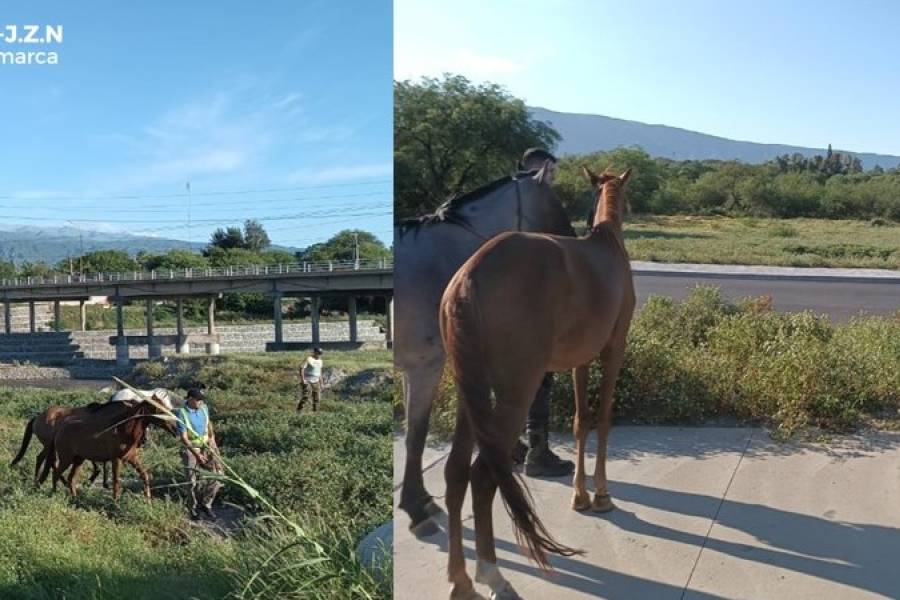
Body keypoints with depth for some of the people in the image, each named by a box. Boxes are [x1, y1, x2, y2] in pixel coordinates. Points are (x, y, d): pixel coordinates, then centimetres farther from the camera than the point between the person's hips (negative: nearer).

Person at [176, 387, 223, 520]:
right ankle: (194, 510, 26)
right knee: (194, 483, 3)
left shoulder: (204, 408, -3)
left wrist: (212, 437, 0)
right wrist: (196, 453, -19)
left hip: (207, 447, 5)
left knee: (217, 476, -2)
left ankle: (206, 504, 18)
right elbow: (184, 438, -16)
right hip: (191, 449, -4)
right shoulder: (181, 413, -18)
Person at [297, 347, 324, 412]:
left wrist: (321, 383, 19)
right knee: (306, 396, -17)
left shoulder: (320, 361, 12)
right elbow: (301, 368, -20)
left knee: (317, 398, 3)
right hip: (307, 382, -7)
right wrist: (302, 379, -26)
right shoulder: (309, 359, -11)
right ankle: (298, 410, -6)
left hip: (315, 382, 7)